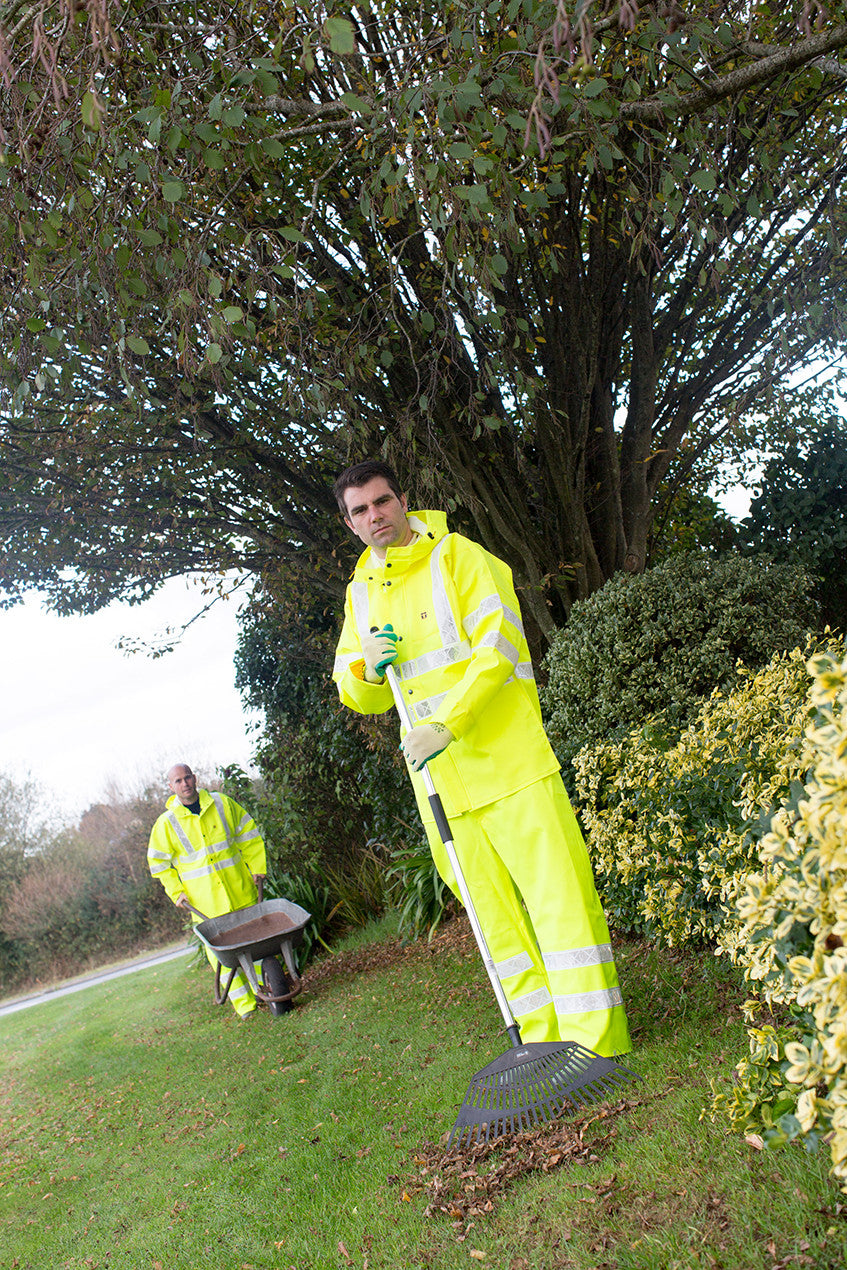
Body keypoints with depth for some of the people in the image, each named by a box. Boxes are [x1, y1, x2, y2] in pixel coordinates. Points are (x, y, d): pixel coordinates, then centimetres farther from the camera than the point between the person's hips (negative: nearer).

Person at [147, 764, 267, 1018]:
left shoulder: (222, 804, -2)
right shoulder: (166, 823, -4)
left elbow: (249, 834, 8)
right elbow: (160, 863, 6)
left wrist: (257, 867, 4)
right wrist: (177, 892, -1)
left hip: (241, 892, 1)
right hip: (206, 904, -1)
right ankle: (244, 1002, 11)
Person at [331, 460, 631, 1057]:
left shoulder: (458, 556, -2)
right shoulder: (360, 593, 15)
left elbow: (499, 645, -13)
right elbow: (358, 695, 19)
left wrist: (447, 724, -20)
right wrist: (367, 670, -5)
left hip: (508, 758, -5)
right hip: (439, 782, 6)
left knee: (557, 891, -5)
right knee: (493, 912, 9)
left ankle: (598, 1038, 5)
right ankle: (544, 1039, 21)